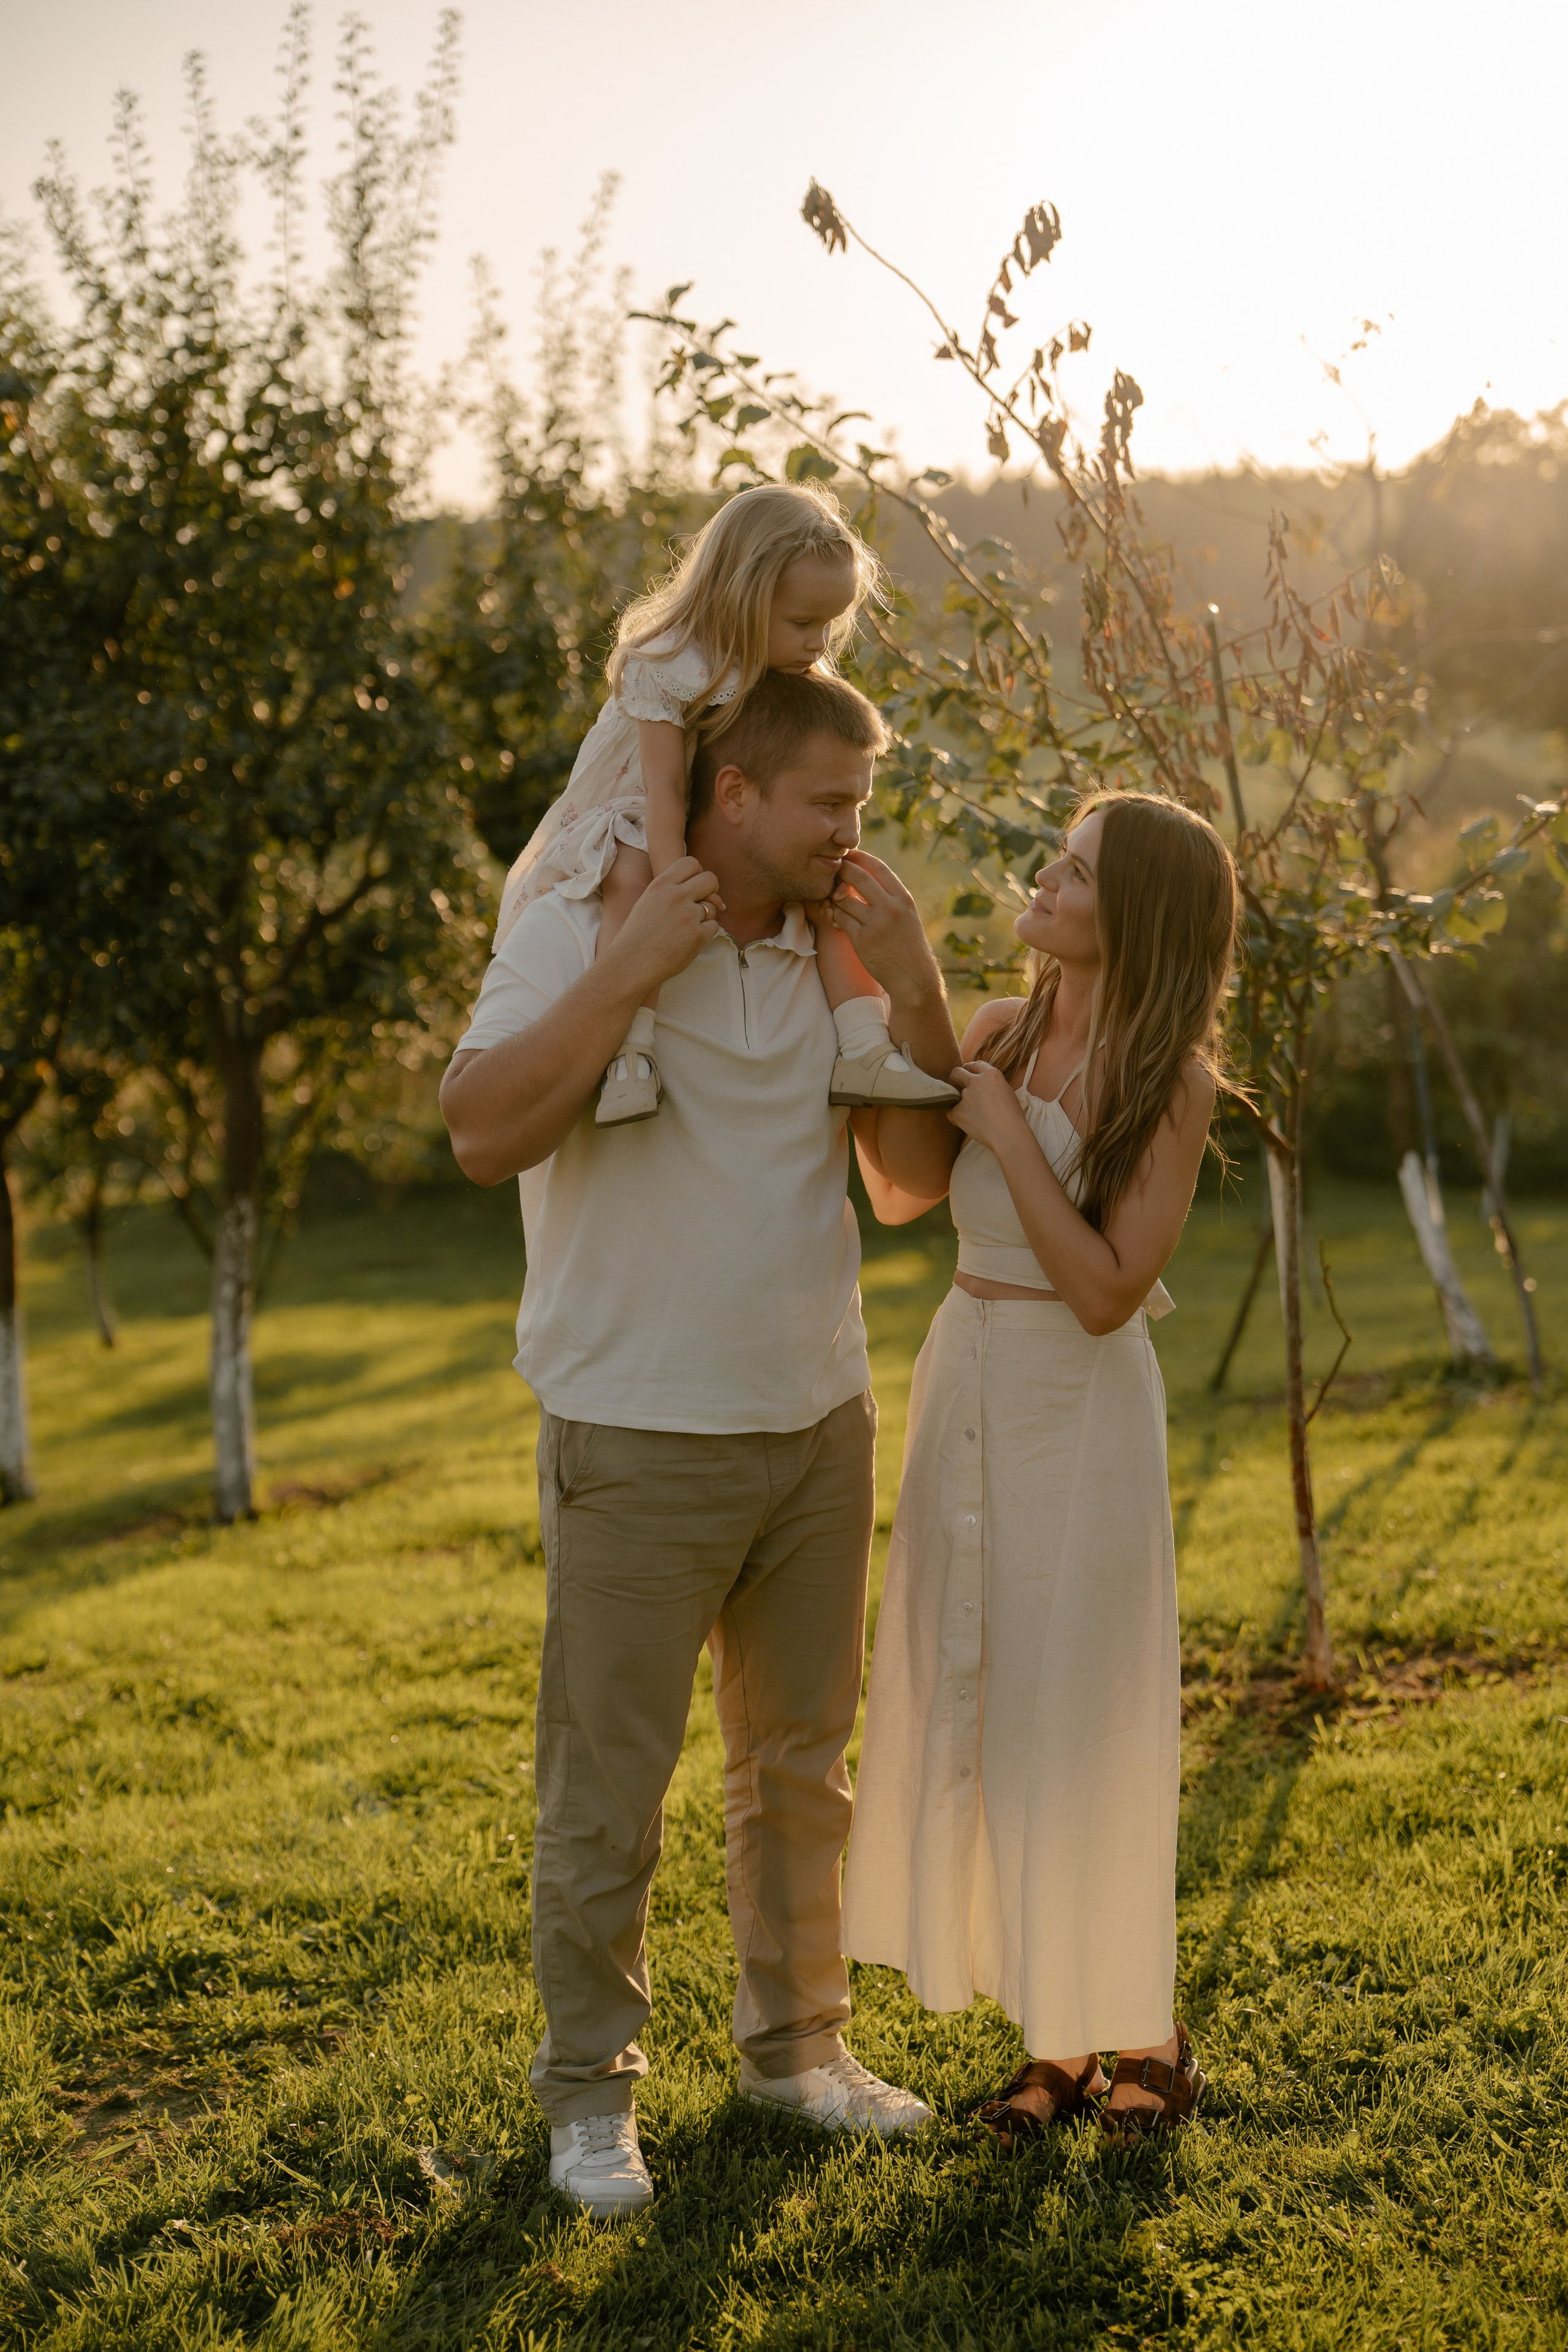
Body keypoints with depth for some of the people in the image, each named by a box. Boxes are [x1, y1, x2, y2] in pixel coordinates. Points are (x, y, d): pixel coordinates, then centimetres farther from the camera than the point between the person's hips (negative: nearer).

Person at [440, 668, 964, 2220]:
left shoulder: (836, 952, 7)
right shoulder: (577, 930, -8)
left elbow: (923, 1173, 8)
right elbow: (483, 1133, -20)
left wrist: (913, 987, -6)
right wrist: (631, 967, -23)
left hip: (817, 1426, 5)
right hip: (638, 1441, -5)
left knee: (799, 1766, 16)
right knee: (605, 1788, 2)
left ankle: (795, 2044, 32)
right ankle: (589, 2089, 18)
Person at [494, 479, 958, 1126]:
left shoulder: (804, 683, -2)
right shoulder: (670, 667, -22)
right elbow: (665, 788, -25)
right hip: (635, 827, -6)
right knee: (633, 883, -38)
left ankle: (864, 1049, -15)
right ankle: (629, 1056, -43)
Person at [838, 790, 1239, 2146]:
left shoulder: (1172, 1079, -13)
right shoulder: (1005, 1031, 4)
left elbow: (1108, 1292, -18)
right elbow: (905, 1192, 6)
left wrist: (1008, 1133, -19)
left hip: (1077, 1408, -6)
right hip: (964, 1384, 6)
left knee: (1078, 1726, 2)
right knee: (975, 1714, 10)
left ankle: (1146, 2036, 21)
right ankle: (1055, 2037, 23)